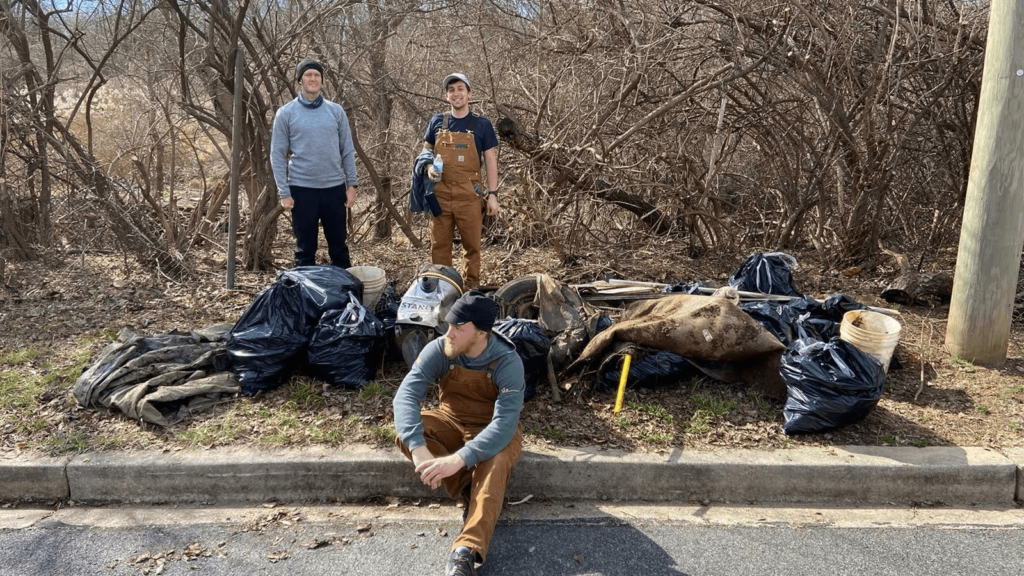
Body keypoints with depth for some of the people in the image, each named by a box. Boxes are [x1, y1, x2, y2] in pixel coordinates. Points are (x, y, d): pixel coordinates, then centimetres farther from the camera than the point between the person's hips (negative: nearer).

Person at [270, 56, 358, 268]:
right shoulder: (286, 113, 0)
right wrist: (284, 192, -7)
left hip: (334, 187, 2)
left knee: (339, 246, 10)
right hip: (302, 189, -2)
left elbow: (347, 151, 8)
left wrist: (352, 184, 1)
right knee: (305, 248, 6)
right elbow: (278, 155, -1)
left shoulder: (336, 111, 6)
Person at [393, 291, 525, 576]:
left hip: (494, 430, -3)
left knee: (495, 463, -37)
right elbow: (406, 395, -29)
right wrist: (418, 448, -46)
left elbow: (505, 421, -36)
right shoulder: (438, 350, -18)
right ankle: (469, 491, -18)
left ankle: (466, 552, -47)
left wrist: (459, 459, -49)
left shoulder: (507, 361, -26)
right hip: (451, 421, 3)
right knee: (407, 433, -26)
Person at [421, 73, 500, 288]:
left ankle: (472, 286, 15)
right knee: (439, 244, 5)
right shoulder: (437, 121, 8)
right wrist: (429, 167, -4)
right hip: (440, 195, 2)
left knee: (472, 244, 3)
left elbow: (491, 161, 3)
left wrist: (492, 194, -4)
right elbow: (426, 150, 18)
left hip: (469, 196, -2)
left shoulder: (481, 124, 3)